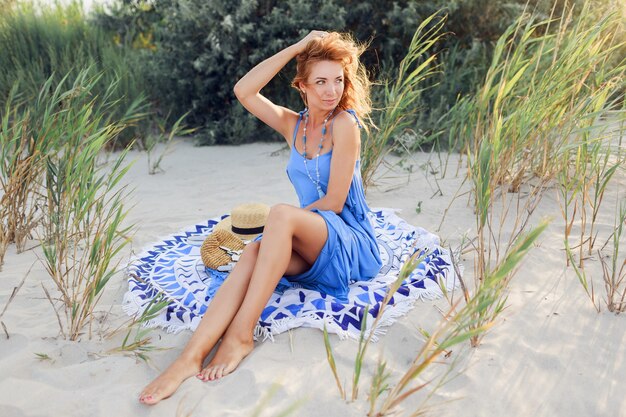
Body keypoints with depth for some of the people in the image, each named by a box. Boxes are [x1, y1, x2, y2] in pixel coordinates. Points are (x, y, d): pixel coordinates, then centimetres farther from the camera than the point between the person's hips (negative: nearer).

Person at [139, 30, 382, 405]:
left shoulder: (345, 122, -9)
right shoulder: (293, 125, 9)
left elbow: (334, 202, -12)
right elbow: (244, 91, -5)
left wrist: (287, 221, -2)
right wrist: (297, 47, -5)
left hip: (352, 245, -5)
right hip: (314, 249, 5)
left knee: (281, 213, -33)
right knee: (254, 251, -27)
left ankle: (241, 334, -32)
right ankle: (191, 357, -38)